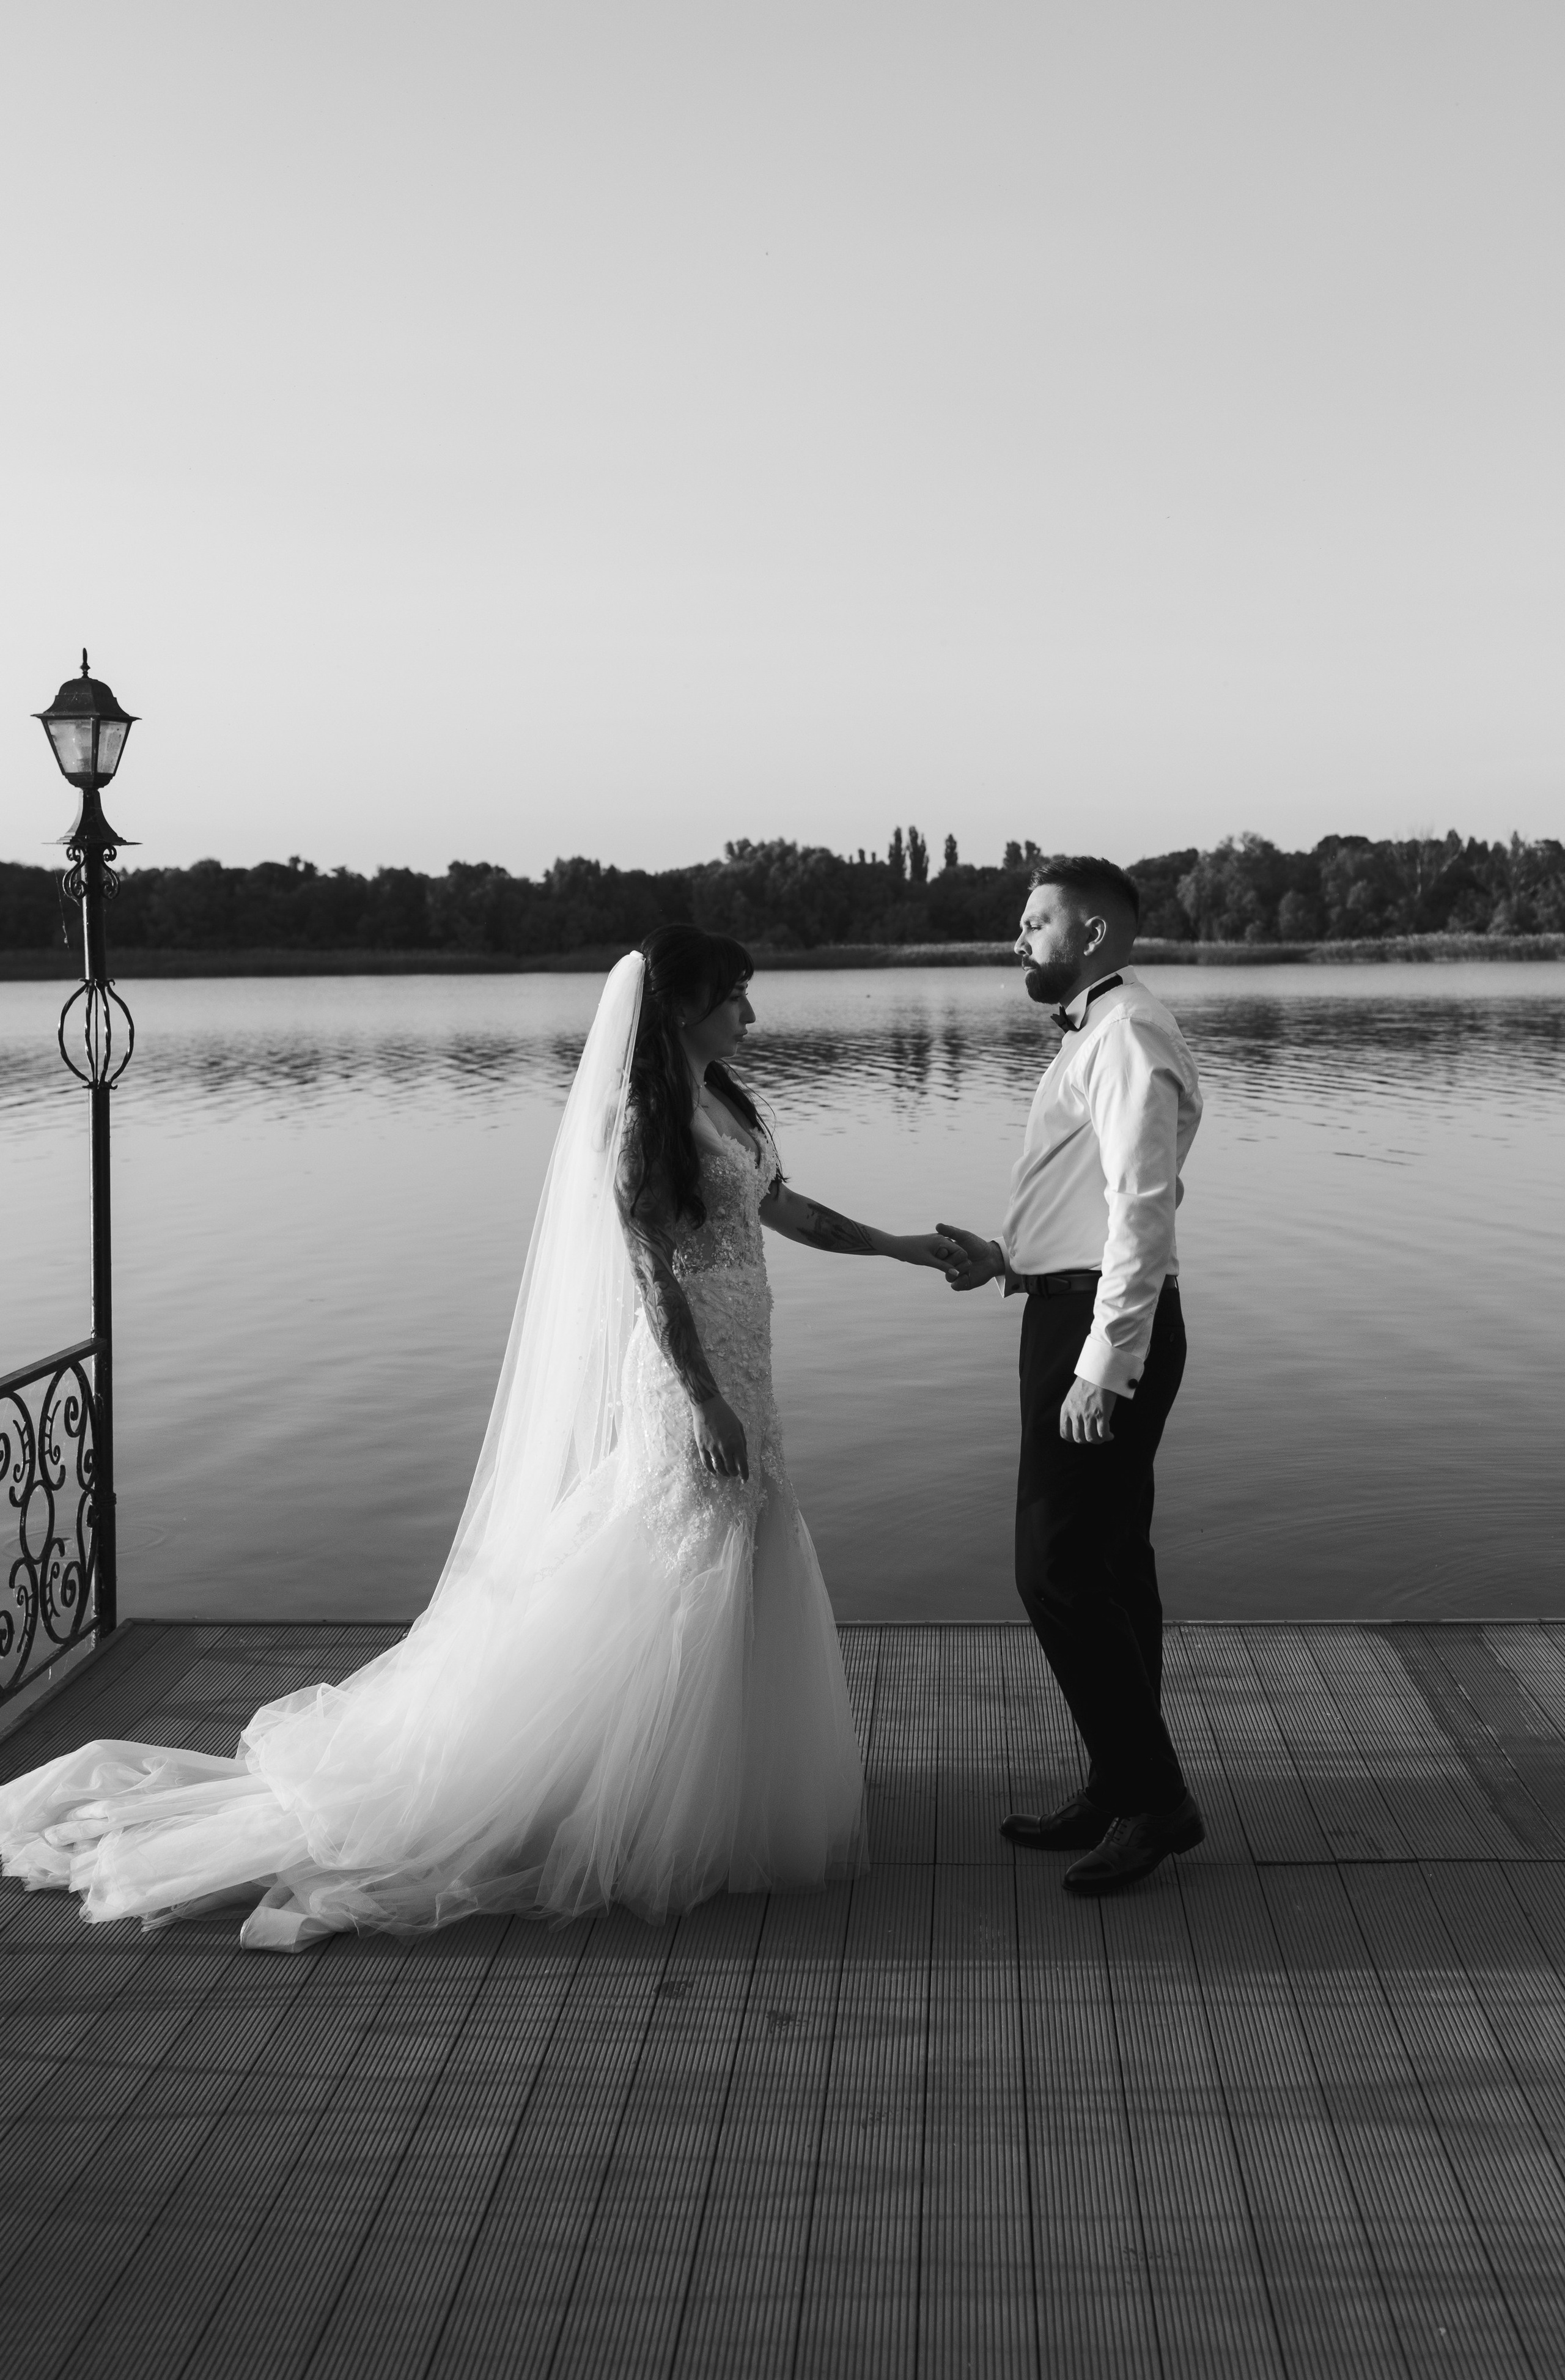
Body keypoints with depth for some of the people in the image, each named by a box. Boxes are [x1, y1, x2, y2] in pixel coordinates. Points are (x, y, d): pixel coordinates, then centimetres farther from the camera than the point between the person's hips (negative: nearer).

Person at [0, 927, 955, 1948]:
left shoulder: (724, 1100, 11)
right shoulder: (643, 1117, -15)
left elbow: (780, 1206, 22)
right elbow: (654, 1272, -19)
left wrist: (899, 1245, 23)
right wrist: (708, 1406, -20)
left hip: (735, 1378, 9)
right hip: (683, 1380, -9)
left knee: (746, 1597, 15)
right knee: (669, 1602, -3)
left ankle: (711, 1806, 28)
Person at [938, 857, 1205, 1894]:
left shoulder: (1127, 1036, -14)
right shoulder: (1097, 1033, 17)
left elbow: (1142, 1208, -23)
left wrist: (1102, 1365, -25)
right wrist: (1005, 1260, 9)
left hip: (1105, 1328, -10)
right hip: (1077, 1313, 10)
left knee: (1058, 1567, -8)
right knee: (1107, 1563, 15)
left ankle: (1153, 1797, 3)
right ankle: (1125, 1794, 26)